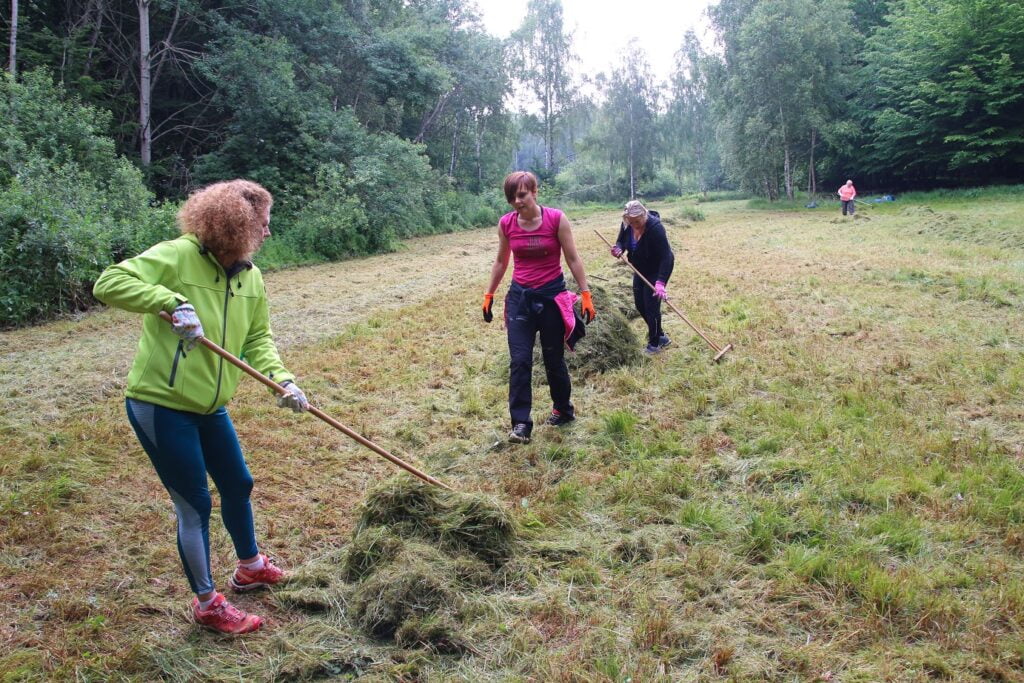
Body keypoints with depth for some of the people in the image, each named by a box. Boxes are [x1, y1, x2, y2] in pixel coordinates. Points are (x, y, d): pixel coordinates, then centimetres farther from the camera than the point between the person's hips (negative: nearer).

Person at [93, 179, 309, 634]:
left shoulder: (251, 278, 1)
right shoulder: (177, 256, -21)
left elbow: (258, 339, 3)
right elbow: (109, 283, -26)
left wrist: (282, 380, -13)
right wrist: (172, 302, -37)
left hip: (209, 408, 8)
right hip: (160, 406, -8)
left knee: (238, 485, 21)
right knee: (194, 504, 2)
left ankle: (250, 567, 47)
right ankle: (207, 603, 22)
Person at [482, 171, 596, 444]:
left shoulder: (556, 219, -11)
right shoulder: (506, 224, -2)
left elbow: (573, 260, -5)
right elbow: (500, 262, 12)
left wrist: (586, 295, -7)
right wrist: (489, 295, 14)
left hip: (552, 296, -2)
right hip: (520, 297, 2)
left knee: (554, 359, 9)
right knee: (519, 360, -6)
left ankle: (563, 410, 32)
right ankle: (520, 423, -2)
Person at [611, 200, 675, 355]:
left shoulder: (655, 227, -33)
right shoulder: (626, 225, -15)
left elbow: (666, 256, -34)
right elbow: (621, 241, 3)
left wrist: (660, 282, -42)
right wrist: (618, 249, -24)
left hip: (658, 269, -7)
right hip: (641, 269, 8)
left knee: (651, 305, -7)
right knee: (640, 304, 10)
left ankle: (655, 343, 8)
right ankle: (660, 336, 26)